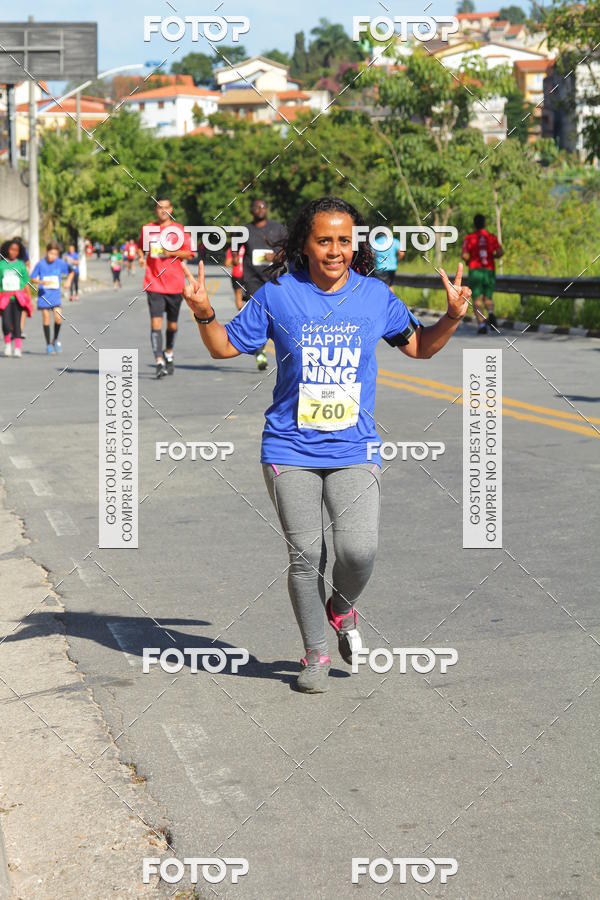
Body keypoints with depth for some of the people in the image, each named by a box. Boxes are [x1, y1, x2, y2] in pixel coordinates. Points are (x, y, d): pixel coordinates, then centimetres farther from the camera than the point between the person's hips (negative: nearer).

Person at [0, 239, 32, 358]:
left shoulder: (21, 265, 6)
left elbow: (26, 284, 9)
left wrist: (29, 300, 6)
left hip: (18, 298, 0)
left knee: (17, 323, -4)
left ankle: (17, 349, 0)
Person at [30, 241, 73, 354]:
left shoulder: (60, 263, -2)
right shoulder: (40, 264, -5)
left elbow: (71, 272, 14)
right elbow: (32, 279, 0)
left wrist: (68, 281, -3)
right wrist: (41, 282, -18)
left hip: (56, 295, 1)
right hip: (43, 295, -1)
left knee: (58, 318, -13)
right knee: (46, 318, 3)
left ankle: (55, 340, 11)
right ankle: (48, 344, 14)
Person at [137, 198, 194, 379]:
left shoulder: (178, 230, 2)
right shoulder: (148, 229, 6)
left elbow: (190, 253, 0)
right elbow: (140, 247, 23)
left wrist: (172, 253, -14)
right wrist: (140, 256, 2)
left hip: (175, 284, 0)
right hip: (154, 284, 0)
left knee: (172, 324, 12)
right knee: (156, 321, -14)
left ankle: (169, 355, 37)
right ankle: (159, 362, -17)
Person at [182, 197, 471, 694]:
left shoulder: (375, 296, 4)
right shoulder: (278, 295, -1)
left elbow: (419, 346, 17)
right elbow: (227, 347, 9)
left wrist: (453, 317, 0)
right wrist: (204, 315, -9)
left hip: (355, 451, 1)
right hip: (291, 450, 0)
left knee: (359, 549, -16)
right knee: (306, 555, -1)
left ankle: (343, 609, 19)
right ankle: (316, 653, 21)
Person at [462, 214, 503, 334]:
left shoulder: (469, 238, 1)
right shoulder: (491, 237, 7)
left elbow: (465, 256, -9)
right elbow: (500, 252, -4)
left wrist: (468, 261, 13)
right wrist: (492, 257, 15)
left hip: (475, 270, -2)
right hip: (490, 271, 2)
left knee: (477, 300, 2)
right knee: (488, 298, 16)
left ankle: (482, 324, -14)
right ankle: (491, 314, -15)